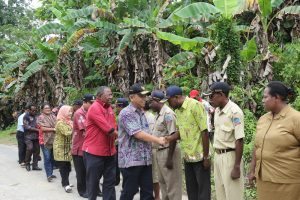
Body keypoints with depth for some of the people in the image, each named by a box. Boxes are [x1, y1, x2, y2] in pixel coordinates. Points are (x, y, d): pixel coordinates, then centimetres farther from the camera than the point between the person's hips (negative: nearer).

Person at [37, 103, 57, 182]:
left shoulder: (53, 116, 11)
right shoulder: (41, 117, -4)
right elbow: (43, 128, -13)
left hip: (54, 140, 5)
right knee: (47, 158, -5)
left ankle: (51, 173, 22)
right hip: (45, 140, -5)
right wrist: (53, 129, -15)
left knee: (52, 158, 11)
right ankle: (48, 175, -3)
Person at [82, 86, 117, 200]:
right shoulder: (95, 108, -16)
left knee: (110, 181, 11)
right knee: (93, 181, 8)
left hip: (109, 151, 8)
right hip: (94, 152, -8)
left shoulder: (109, 108, 11)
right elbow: (109, 130, -21)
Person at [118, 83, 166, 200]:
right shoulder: (126, 113, -11)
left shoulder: (142, 113, 15)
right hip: (130, 160, -8)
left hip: (145, 159, 8)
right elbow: (138, 134, -19)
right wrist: (158, 140, -16)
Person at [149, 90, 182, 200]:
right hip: (158, 152, 9)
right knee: (162, 182, 18)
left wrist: (170, 158, -21)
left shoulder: (168, 114, -16)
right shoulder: (158, 114, 11)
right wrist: (153, 151, 14)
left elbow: (173, 136, -20)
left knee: (172, 184, 1)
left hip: (167, 152, -9)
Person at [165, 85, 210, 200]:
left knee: (203, 190, 3)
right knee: (191, 190, 16)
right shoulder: (177, 110, 8)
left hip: (200, 156, -7)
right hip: (187, 157, 7)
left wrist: (206, 157, -16)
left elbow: (204, 132, -16)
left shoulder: (195, 105, -15)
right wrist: (168, 139, -4)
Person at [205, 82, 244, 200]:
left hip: (230, 156, -8)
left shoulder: (234, 111, -18)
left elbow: (239, 140, -19)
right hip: (218, 156, 8)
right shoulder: (217, 110, 7)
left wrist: (236, 167, -18)